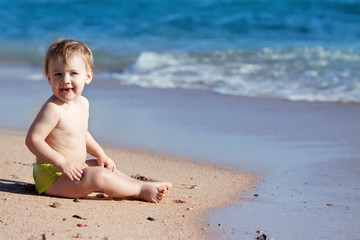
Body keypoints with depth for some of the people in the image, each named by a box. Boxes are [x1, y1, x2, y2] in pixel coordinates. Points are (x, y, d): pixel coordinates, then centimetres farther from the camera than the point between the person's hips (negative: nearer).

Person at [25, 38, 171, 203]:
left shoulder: (83, 103, 8)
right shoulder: (53, 109, -22)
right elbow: (33, 140, -25)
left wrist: (100, 155, 17)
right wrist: (62, 162, -29)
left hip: (74, 168, 10)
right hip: (51, 176, -10)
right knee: (98, 176, -23)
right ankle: (142, 190, -11)